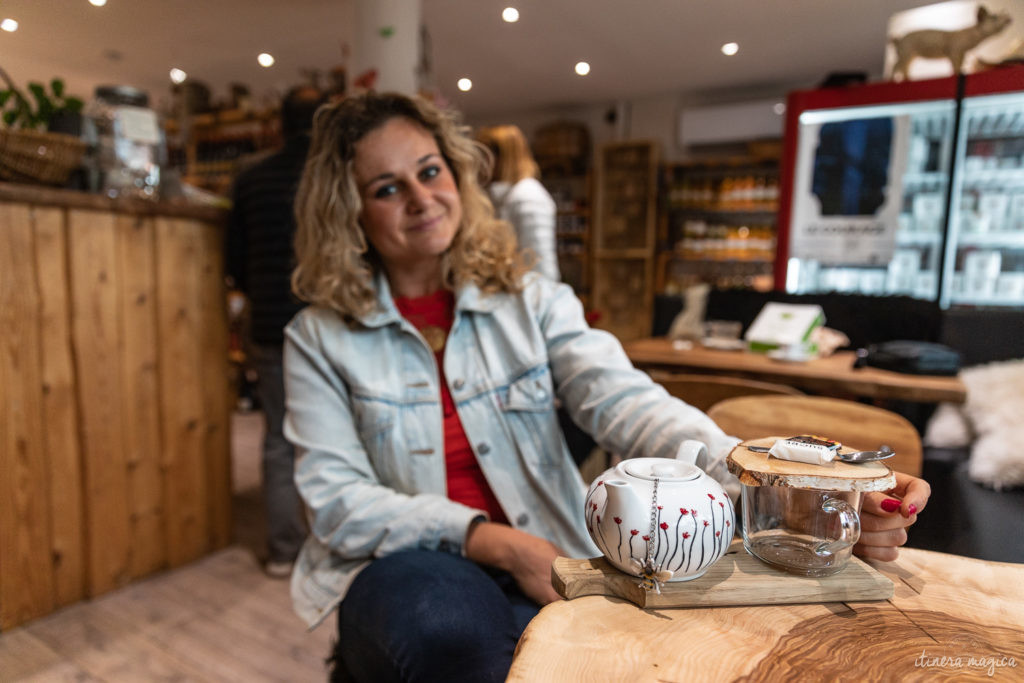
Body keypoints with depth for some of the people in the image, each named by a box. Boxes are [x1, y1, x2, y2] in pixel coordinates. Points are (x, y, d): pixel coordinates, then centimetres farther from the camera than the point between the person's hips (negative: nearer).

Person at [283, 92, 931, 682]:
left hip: (544, 565, 1)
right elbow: (337, 499, -7)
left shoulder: (533, 301, 1)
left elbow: (628, 405, -12)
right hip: (404, 565, 0)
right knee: (445, 624, -34)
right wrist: (493, 540, -20)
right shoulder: (320, 338, 0)